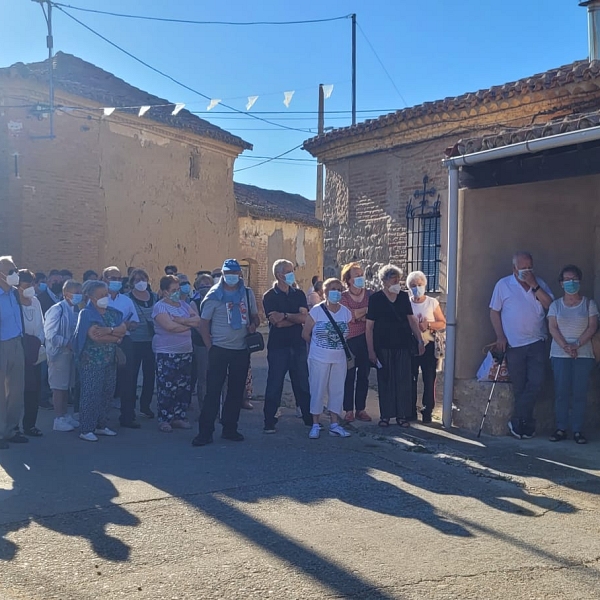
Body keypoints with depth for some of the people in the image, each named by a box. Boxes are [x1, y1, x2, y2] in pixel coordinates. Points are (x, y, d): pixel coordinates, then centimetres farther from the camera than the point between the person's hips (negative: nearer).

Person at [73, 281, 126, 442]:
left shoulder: (112, 312, 13)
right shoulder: (87, 313, -7)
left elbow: (123, 329, -2)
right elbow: (95, 336, -20)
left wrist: (109, 330, -20)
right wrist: (116, 337, -8)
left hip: (110, 360, 7)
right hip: (92, 360, -7)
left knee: (107, 393, 9)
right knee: (91, 394, -5)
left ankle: (101, 425, 20)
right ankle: (86, 430, 1)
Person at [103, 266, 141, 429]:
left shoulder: (126, 300, 16)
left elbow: (135, 322, 17)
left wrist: (127, 325, -6)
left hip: (124, 342, 4)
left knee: (127, 379, 3)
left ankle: (127, 417, 11)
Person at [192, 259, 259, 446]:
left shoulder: (247, 293, 6)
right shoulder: (214, 295, -5)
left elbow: (255, 315, 17)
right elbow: (204, 323, -4)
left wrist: (253, 324, -7)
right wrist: (210, 347, -9)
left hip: (241, 350, 4)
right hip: (219, 349, -4)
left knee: (236, 391, 10)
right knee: (213, 391, -3)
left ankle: (230, 429, 22)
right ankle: (205, 432, 2)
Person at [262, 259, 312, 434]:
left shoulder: (299, 295, 10)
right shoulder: (269, 297, -3)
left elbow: (305, 317, -5)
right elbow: (277, 322, -14)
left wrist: (285, 316, -15)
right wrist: (296, 317, -6)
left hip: (298, 345, 4)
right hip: (278, 346, -4)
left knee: (302, 383, 9)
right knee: (274, 385, 0)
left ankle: (309, 418, 18)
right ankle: (269, 422, 8)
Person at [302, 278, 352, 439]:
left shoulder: (346, 312, 3)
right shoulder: (316, 311, -8)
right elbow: (305, 334, -2)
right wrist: (319, 346, 7)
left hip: (340, 359, 4)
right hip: (319, 359, -4)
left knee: (337, 391, 7)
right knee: (317, 391, 2)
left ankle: (334, 424, 16)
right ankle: (315, 425, 12)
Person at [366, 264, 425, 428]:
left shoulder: (404, 297, 7)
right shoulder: (375, 299, -3)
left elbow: (412, 320, 12)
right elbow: (369, 326, -4)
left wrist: (420, 340, 3)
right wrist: (371, 350, -8)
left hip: (403, 345, 3)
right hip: (383, 347, -2)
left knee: (404, 381, 2)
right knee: (385, 381, 4)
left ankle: (402, 415, 12)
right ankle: (385, 415, 14)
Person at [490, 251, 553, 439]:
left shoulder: (540, 283, 9)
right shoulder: (503, 285, 3)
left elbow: (550, 305, -5)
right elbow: (494, 312, 3)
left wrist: (534, 286, -12)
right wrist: (500, 336, -5)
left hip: (537, 343, 2)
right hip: (514, 344, -2)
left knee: (535, 384, -7)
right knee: (519, 387, 4)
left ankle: (517, 422, 4)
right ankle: (527, 424, 16)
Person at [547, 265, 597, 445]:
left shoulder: (589, 304, 7)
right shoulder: (555, 305, 9)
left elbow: (593, 327, -3)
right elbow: (552, 328, -1)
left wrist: (577, 345, -15)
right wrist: (565, 346, -16)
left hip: (583, 354, 0)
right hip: (560, 354, 1)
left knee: (580, 393, -1)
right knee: (561, 393, -1)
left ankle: (578, 430, 5)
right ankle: (561, 429, 5)